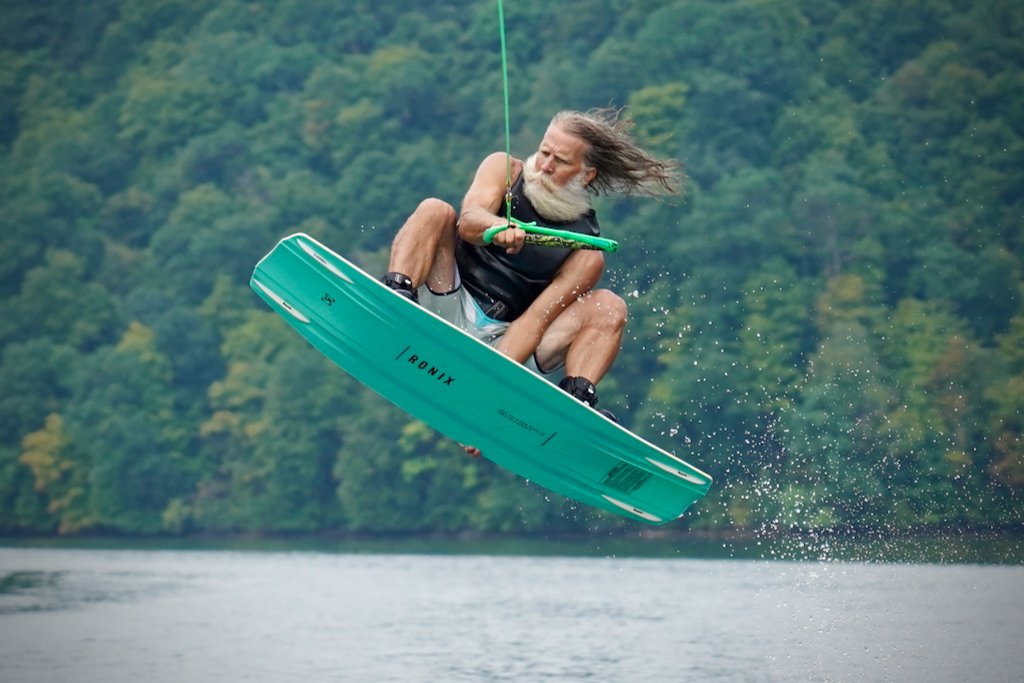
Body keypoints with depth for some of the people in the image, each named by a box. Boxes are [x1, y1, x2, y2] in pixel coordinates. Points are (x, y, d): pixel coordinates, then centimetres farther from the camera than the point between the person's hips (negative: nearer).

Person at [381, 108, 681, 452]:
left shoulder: (586, 253, -4)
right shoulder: (504, 169, 3)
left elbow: (536, 320, -15)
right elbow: (468, 220, -17)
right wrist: (497, 227, -43)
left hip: (502, 341, 0)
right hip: (448, 308, 0)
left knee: (609, 307, -13)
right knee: (435, 210, -19)